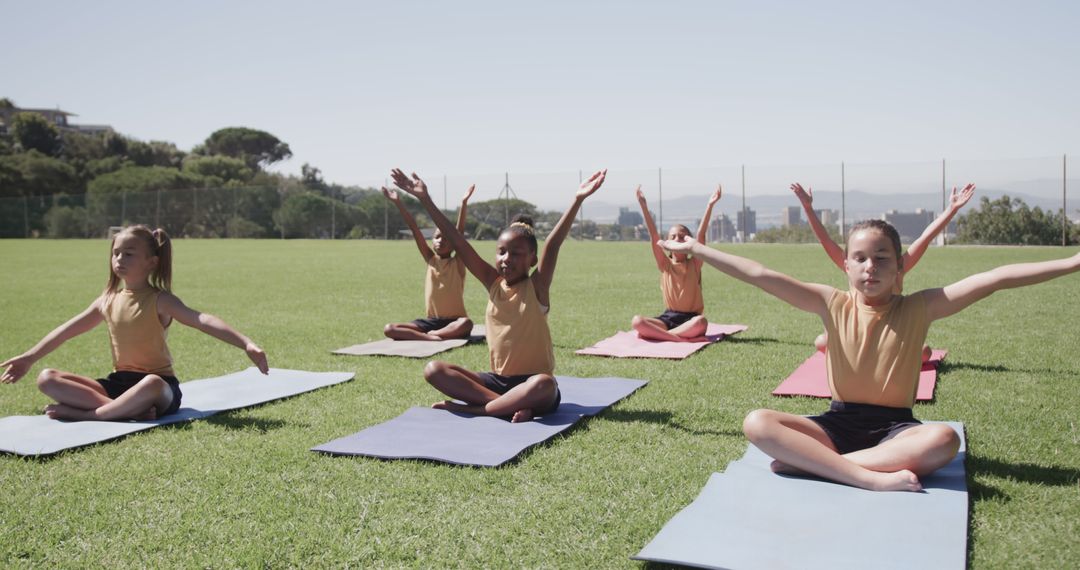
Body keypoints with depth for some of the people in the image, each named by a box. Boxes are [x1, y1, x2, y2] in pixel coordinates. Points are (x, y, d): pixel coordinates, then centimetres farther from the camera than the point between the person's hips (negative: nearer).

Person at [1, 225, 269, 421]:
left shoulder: (159, 300, -10)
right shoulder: (108, 300, 9)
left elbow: (203, 320, -25)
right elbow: (66, 331, 21)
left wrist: (247, 344, -39)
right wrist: (28, 358, 26)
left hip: (160, 386, -7)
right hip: (118, 383, 7)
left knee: (151, 385, -42)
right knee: (47, 379, -8)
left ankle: (88, 414, -21)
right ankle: (130, 410, -24)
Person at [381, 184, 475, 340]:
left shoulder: (457, 263, -4)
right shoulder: (431, 260, 5)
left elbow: (460, 232, -17)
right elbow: (414, 229, -2)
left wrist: (464, 202, -29)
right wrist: (398, 203, -7)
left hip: (453, 321, -4)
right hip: (432, 320, 4)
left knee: (466, 324, -39)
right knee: (389, 329, -16)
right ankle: (433, 338, -31)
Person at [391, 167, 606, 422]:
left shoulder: (536, 287, -6)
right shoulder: (493, 284, 3)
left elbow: (553, 244, -20)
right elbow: (458, 242, -2)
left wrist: (578, 200, -34)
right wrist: (425, 199, -6)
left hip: (532, 380, -4)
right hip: (497, 380, 5)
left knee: (544, 385, -39)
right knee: (433, 369, -13)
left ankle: (473, 407, -23)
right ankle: (512, 404, -23)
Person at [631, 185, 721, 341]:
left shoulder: (694, 264, 2)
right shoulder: (665, 264, 4)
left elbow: (701, 234, -9)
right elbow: (653, 235, -5)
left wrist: (710, 205, -19)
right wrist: (643, 206, -14)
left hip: (690, 318, -1)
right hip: (668, 317, 1)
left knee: (701, 322, -39)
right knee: (636, 321, -27)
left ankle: (655, 333, -27)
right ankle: (677, 338, -31)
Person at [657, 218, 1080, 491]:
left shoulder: (918, 308, -3)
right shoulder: (833, 304, -2)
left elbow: (995, 278, -11)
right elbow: (759, 275, -8)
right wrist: (695, 249, -10)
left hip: (894, 426, -1)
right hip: (839, 423, 1)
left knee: (944, 441, -36)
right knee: (757, 424, -25)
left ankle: (805, 462, -31)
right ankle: (874, 478, -34)